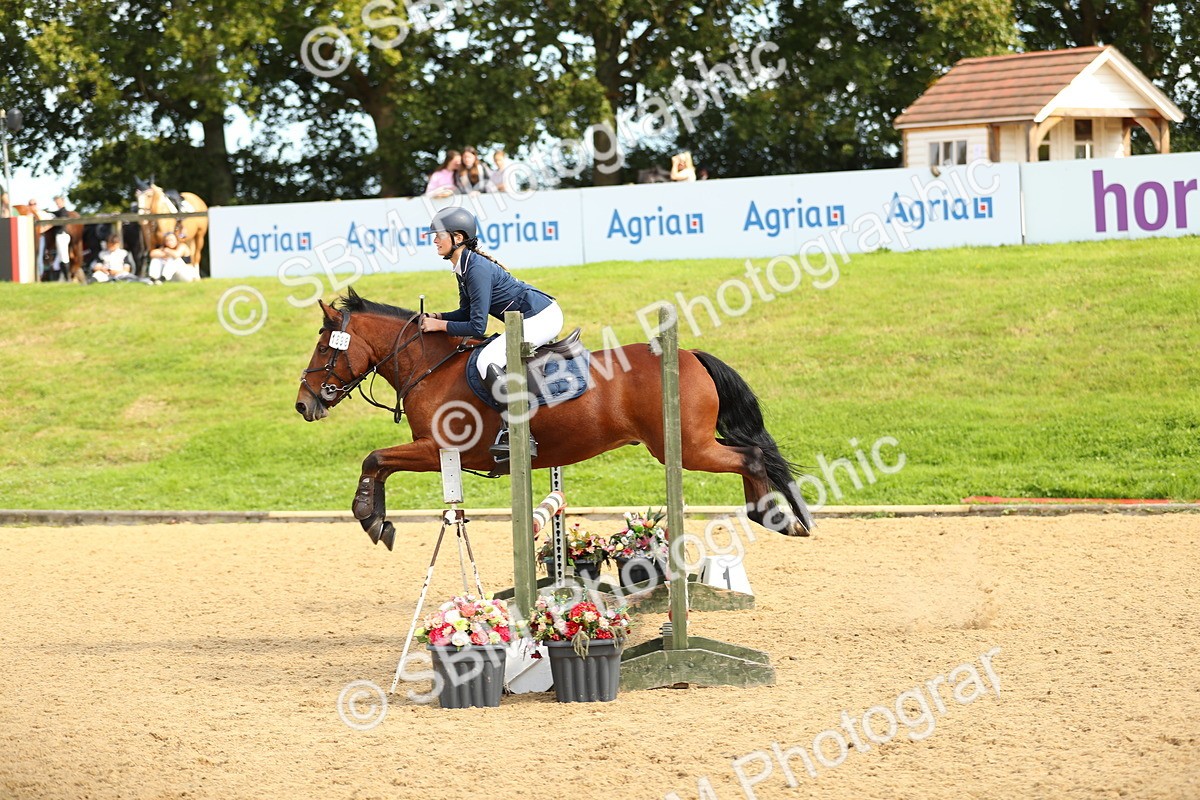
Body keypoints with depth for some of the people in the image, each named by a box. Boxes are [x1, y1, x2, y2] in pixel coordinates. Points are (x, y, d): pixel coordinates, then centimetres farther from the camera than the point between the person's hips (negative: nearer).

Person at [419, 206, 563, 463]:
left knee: (487, 361, -24)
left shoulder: (477, 270, -21)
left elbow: (477, 328, -22)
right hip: (537, 318, 11)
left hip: (541, 318, -11)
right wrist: (435, 316, 4)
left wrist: (439, 325, -13)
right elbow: (466, 312, 18)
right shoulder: (463, 267, 9)